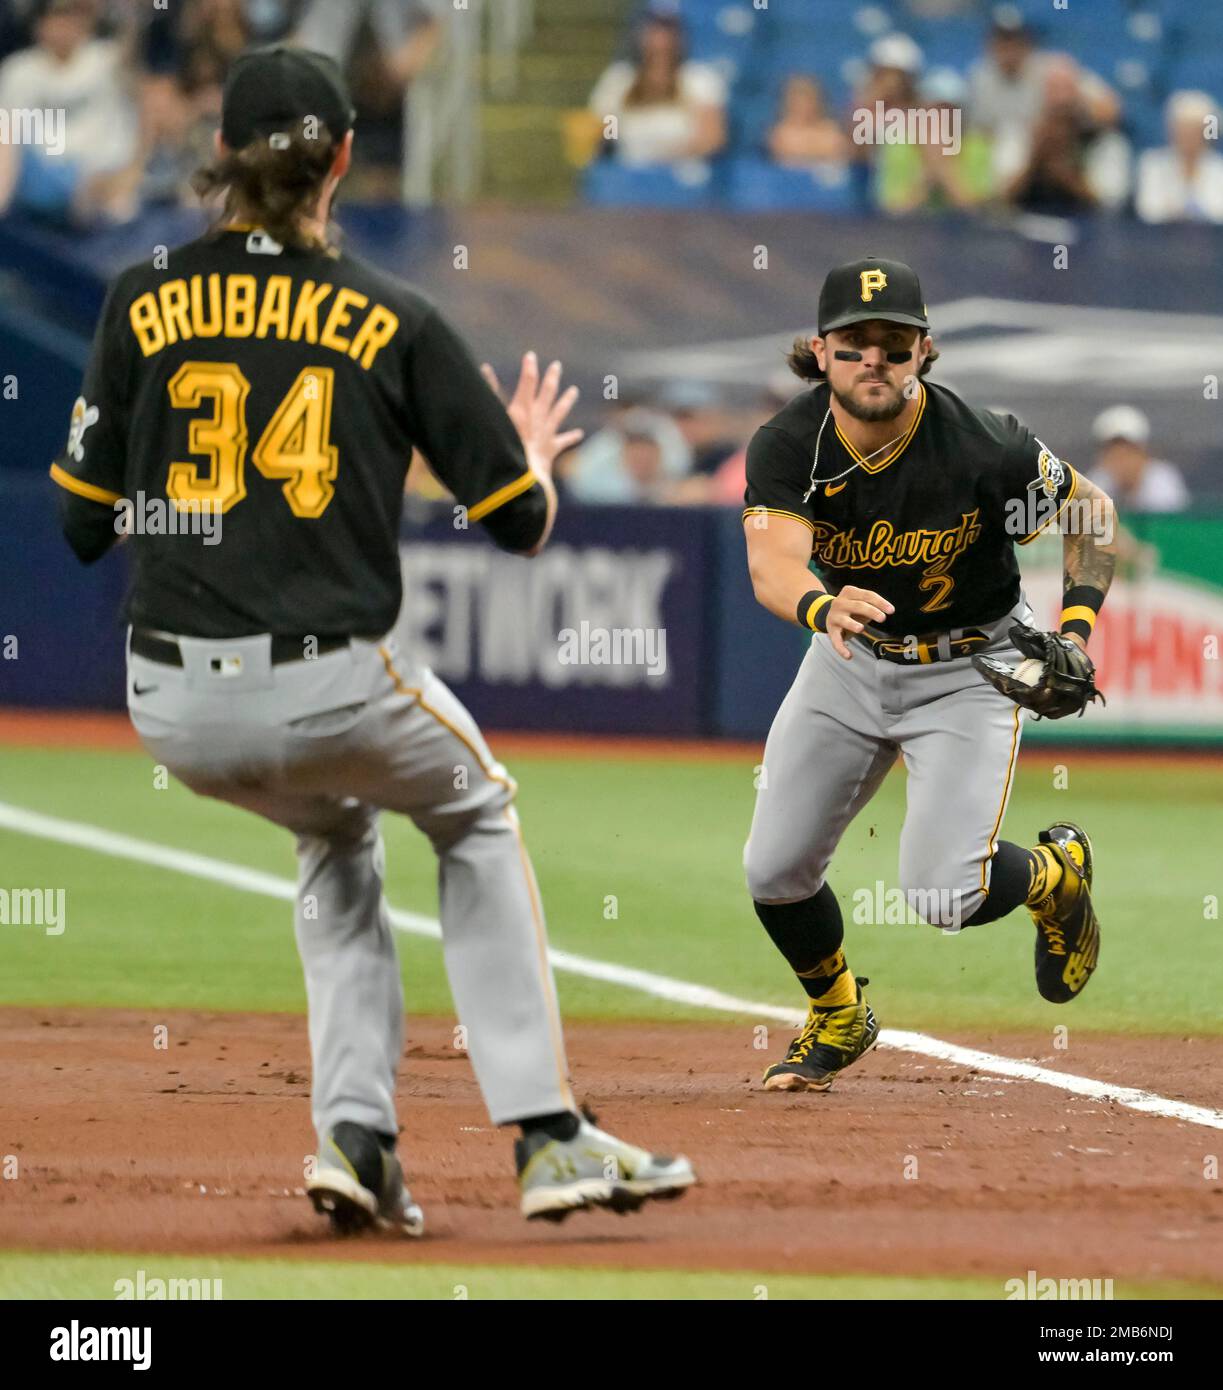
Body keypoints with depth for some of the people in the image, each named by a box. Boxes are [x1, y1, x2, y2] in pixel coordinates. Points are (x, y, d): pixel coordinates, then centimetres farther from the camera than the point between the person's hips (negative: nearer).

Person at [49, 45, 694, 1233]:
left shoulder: (144, 302, 3)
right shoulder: (395, 322, -1)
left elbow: (84, 524, 6)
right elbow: (522, 522, 4)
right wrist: (536, 455, 26)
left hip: (174, 708, 2)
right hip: (329, 687, -2)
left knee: (335, 836, 34)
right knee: (475, 817, 29)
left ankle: (354, 1132, 16)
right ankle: (545, 1134, 17)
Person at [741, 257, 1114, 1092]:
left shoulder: (983, 450, -26)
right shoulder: (788, 446, -19)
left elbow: (1092, 511, -8)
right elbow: (772, 564, -36)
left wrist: (1076, 630, -19)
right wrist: (822, 607, -58)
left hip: (970, 670, -3)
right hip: (852, 661, 3)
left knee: (943, 894, -16)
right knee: (775, 873, 0)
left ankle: (1054, 872, 20)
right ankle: (837, 1019, 31)